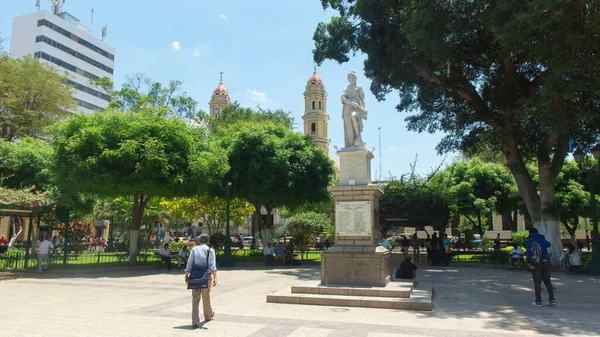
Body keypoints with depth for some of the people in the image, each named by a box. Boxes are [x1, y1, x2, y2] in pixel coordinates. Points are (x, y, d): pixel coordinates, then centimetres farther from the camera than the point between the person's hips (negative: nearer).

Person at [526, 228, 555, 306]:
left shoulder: (529, 241, 3)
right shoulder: (541, 239, 10)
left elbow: (528, 251, -11)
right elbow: (548, 244, -10)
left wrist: (528, 262, -12)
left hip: (535, 264, -3)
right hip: (545, 263, 3)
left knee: (537, 282, 2)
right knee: (547, 281, 13)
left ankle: (538, 301, 1)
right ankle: (552, 299, 9)